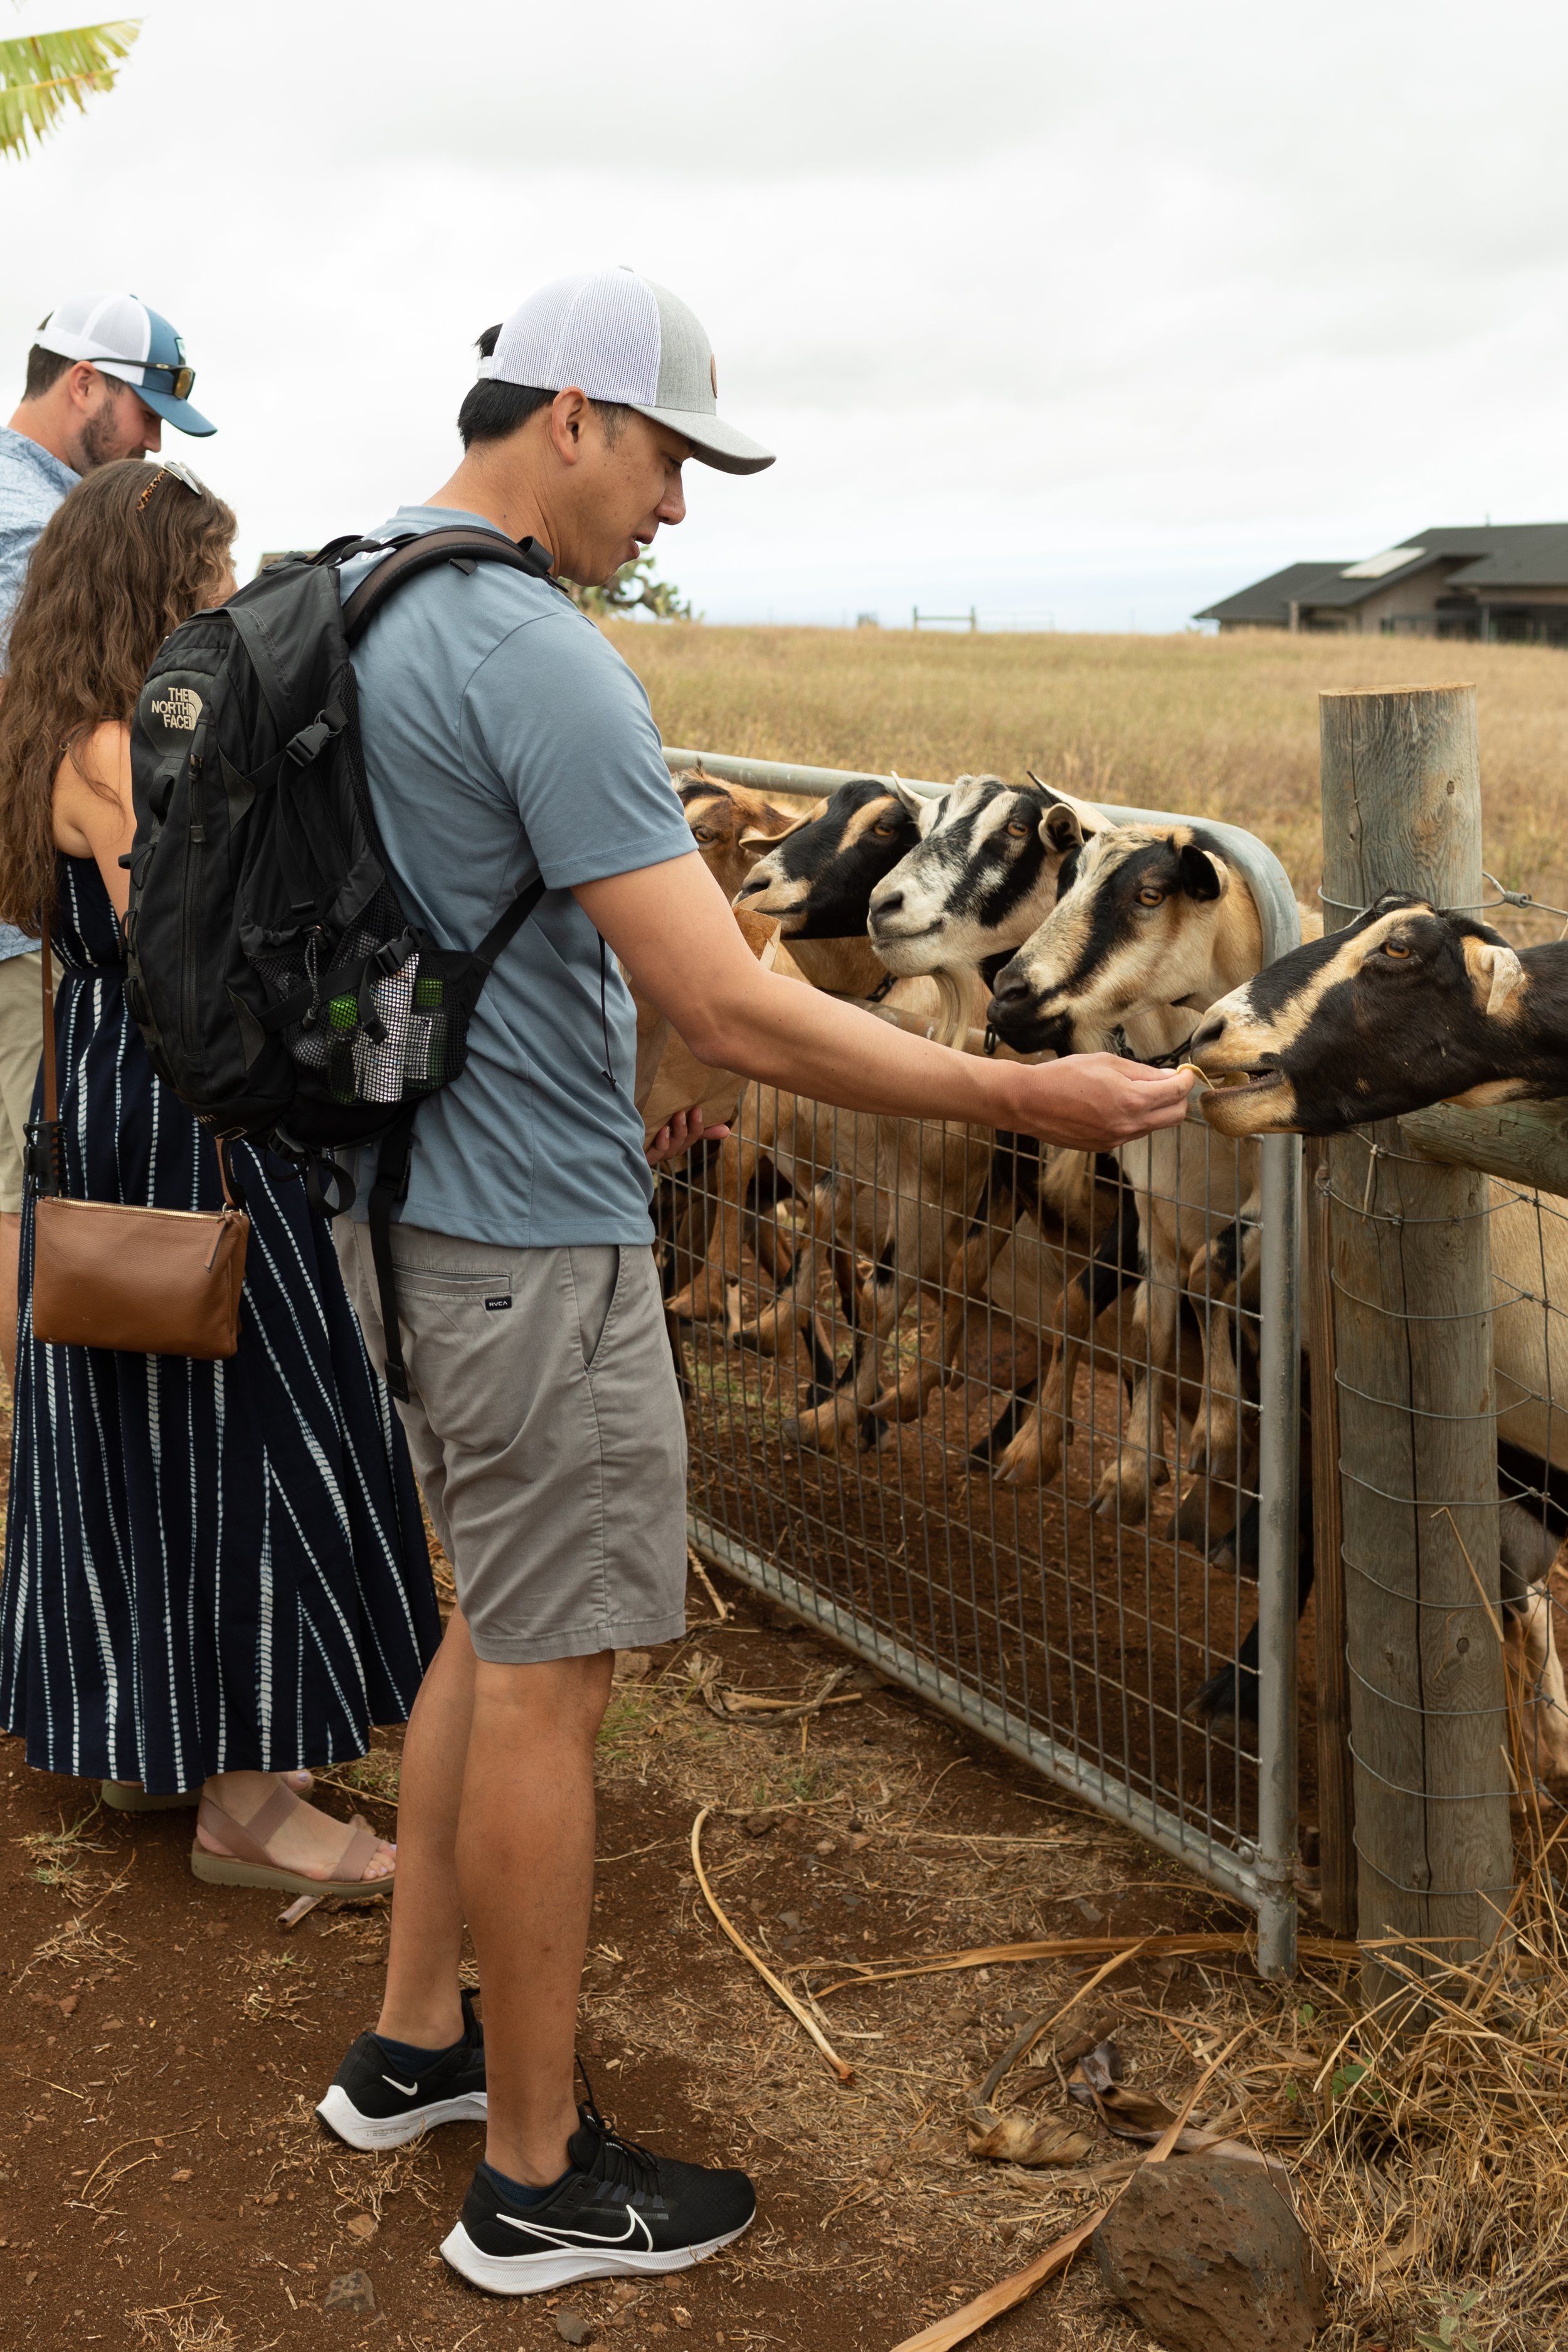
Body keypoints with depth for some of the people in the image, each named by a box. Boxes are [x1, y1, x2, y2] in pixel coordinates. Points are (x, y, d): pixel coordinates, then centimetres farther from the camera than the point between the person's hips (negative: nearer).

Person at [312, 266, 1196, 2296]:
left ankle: (412, 2045, 34)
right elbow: (734, 1017, -26)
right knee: (543, 1680, 2)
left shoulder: (351, 607, 9)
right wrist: (1030, 1098, -20)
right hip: (533, 1242, -10)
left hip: (408, 1207, 10)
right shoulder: (538, 661, -22)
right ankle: (535, 2179, 17)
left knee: (497, 1628, 22)